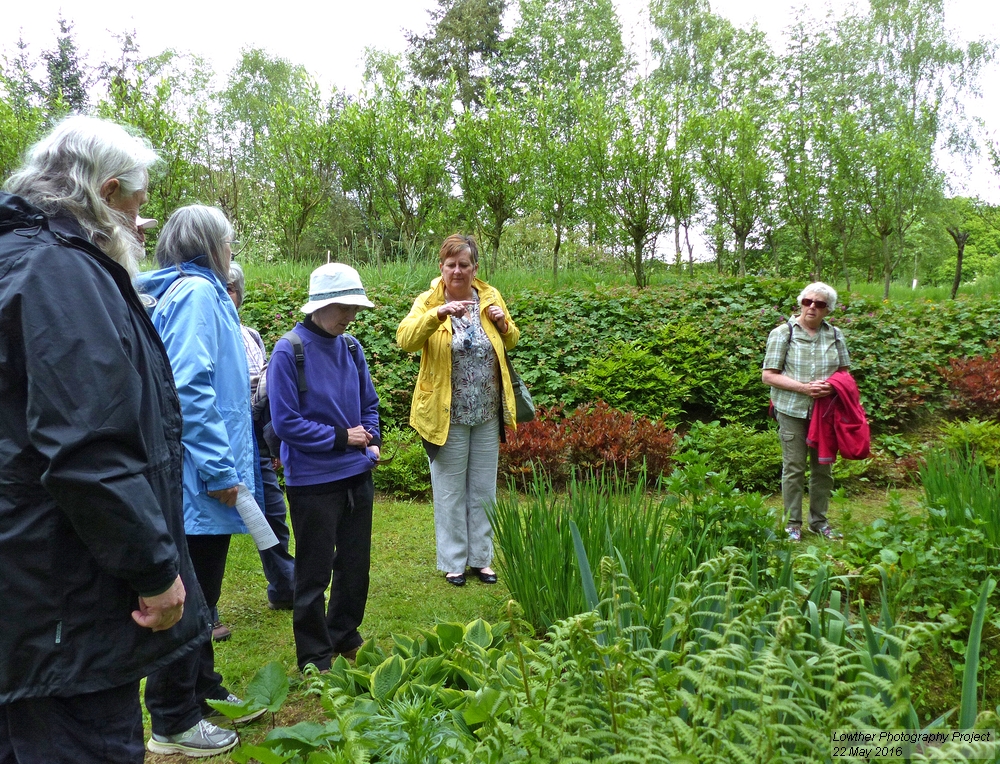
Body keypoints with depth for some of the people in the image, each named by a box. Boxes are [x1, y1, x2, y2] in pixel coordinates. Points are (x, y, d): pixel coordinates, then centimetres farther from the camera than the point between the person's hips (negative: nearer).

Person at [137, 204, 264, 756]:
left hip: (200, 482, 10)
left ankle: (203, 691, 35)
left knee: (201, 595, 20)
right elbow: (190, 389, -23)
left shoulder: (198, 293, 16)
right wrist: (219, 470, -21)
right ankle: (173, 724, 15)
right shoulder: (196, 293, -14)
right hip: (198, 481, -10)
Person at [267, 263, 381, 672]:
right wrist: (341, 437, -15)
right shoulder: (289, 351, -14)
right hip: (313, 481, -6)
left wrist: (372, 439, -2)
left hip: (358, 474, 6)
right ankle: (314, 656, 24)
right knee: (314, 572, 8)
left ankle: (345, 635, 38)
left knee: (355, 563, 18)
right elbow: (286, 422, -16)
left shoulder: (352, 348, 4)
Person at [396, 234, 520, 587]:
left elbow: (511, 342, 15)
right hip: (447, 415, -3)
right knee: (451, 491, 9)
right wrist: (438, 313, -39)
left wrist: (504, 324, -7)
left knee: (484, 490, 14)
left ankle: (481, 558, 29)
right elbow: (406, 339, -26)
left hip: (487, 413, 4)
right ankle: (453, 562, 24)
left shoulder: (490, 297, 2)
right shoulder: (428, 301, -8)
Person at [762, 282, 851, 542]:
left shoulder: (835, 335, 8)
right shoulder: (783, 333, -4)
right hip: (793, 411, -4)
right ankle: (793, 523, 14)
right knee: (794, 468, 2)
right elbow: (768, 375, -7)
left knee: (823, 468, 12)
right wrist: (805, 388, -18)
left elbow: (844, 372, 14)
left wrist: (833, 386, -10)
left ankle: (819, 520, 26)